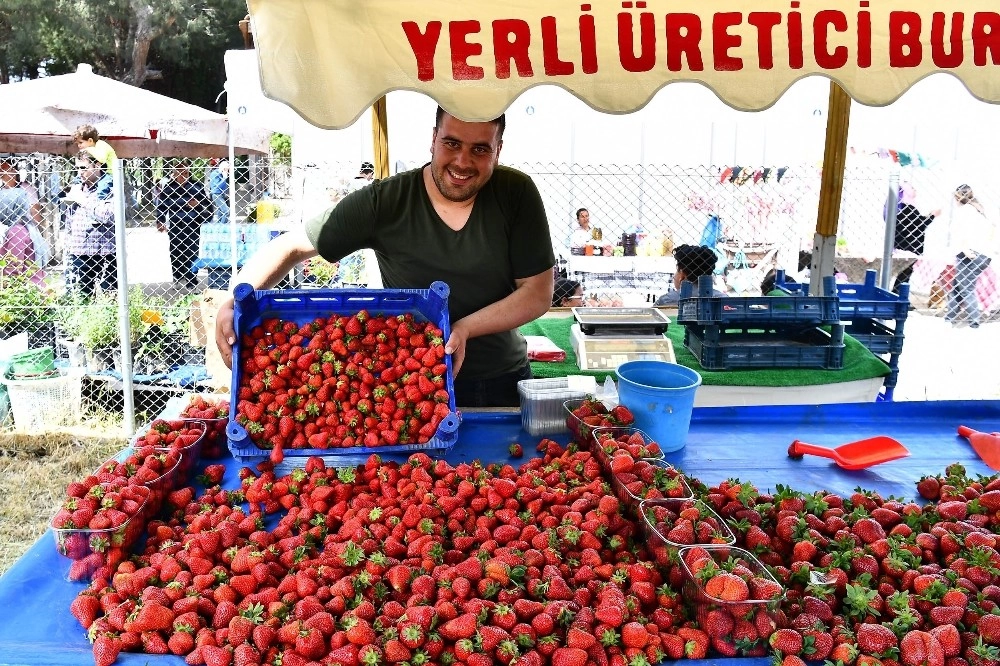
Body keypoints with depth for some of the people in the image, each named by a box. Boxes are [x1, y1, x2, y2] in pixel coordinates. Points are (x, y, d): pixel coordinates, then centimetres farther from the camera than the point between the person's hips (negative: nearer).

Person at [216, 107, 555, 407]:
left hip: (503, 383, 2)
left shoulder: (517, 194, -11)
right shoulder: (384, 202, -15)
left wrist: (464, 328, -22)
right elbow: (291, 246, -10)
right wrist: (233, 302, -26)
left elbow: (539, 293, -10)